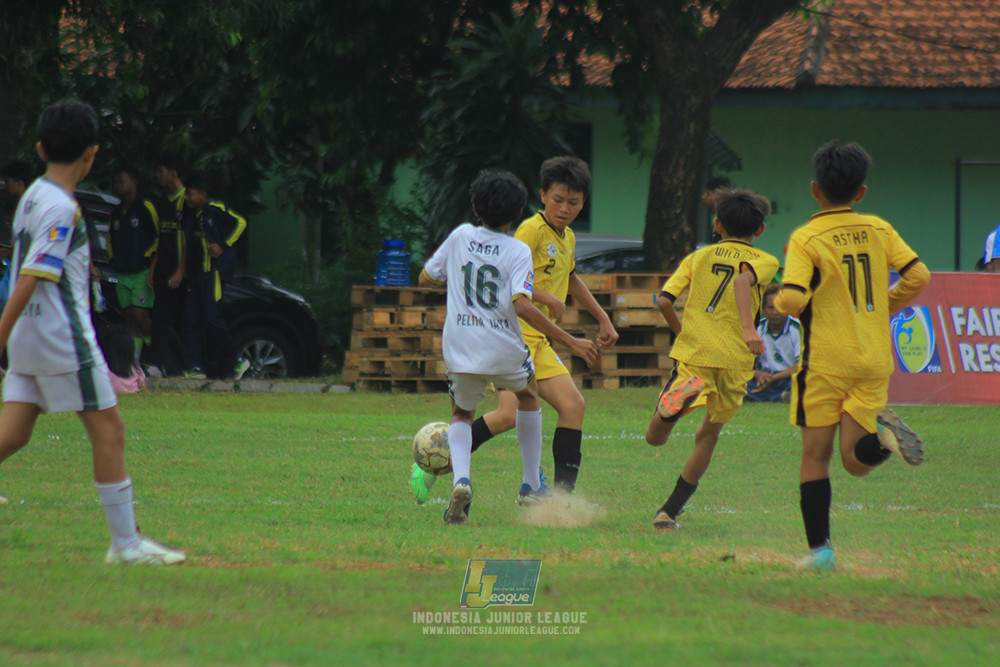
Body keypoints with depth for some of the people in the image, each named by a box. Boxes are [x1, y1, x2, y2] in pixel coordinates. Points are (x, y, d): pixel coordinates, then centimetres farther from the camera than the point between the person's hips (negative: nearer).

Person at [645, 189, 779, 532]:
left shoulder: (697, 257, 18)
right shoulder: (763, 261, 9)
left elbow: (664, 301, 7)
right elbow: (743, 280, -16)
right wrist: (748, 328, -26)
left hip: (692, 351, 1)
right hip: (734, 358, -1)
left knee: (655, 436, 0)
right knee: (708, 436, 16)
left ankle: (673, 404, -35)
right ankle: (669, 512, 13)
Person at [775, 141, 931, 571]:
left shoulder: (806, 238, -8)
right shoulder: (879, 230, 5)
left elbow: (793, 299, -19)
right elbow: (918, 276, 2)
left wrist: (781, 304, 5)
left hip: (826, 359, -3)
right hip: (875, 359, 3)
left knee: (815, 456, 5)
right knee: (858, 462, 4)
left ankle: (819, 549, -1)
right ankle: (881, 434, -29)